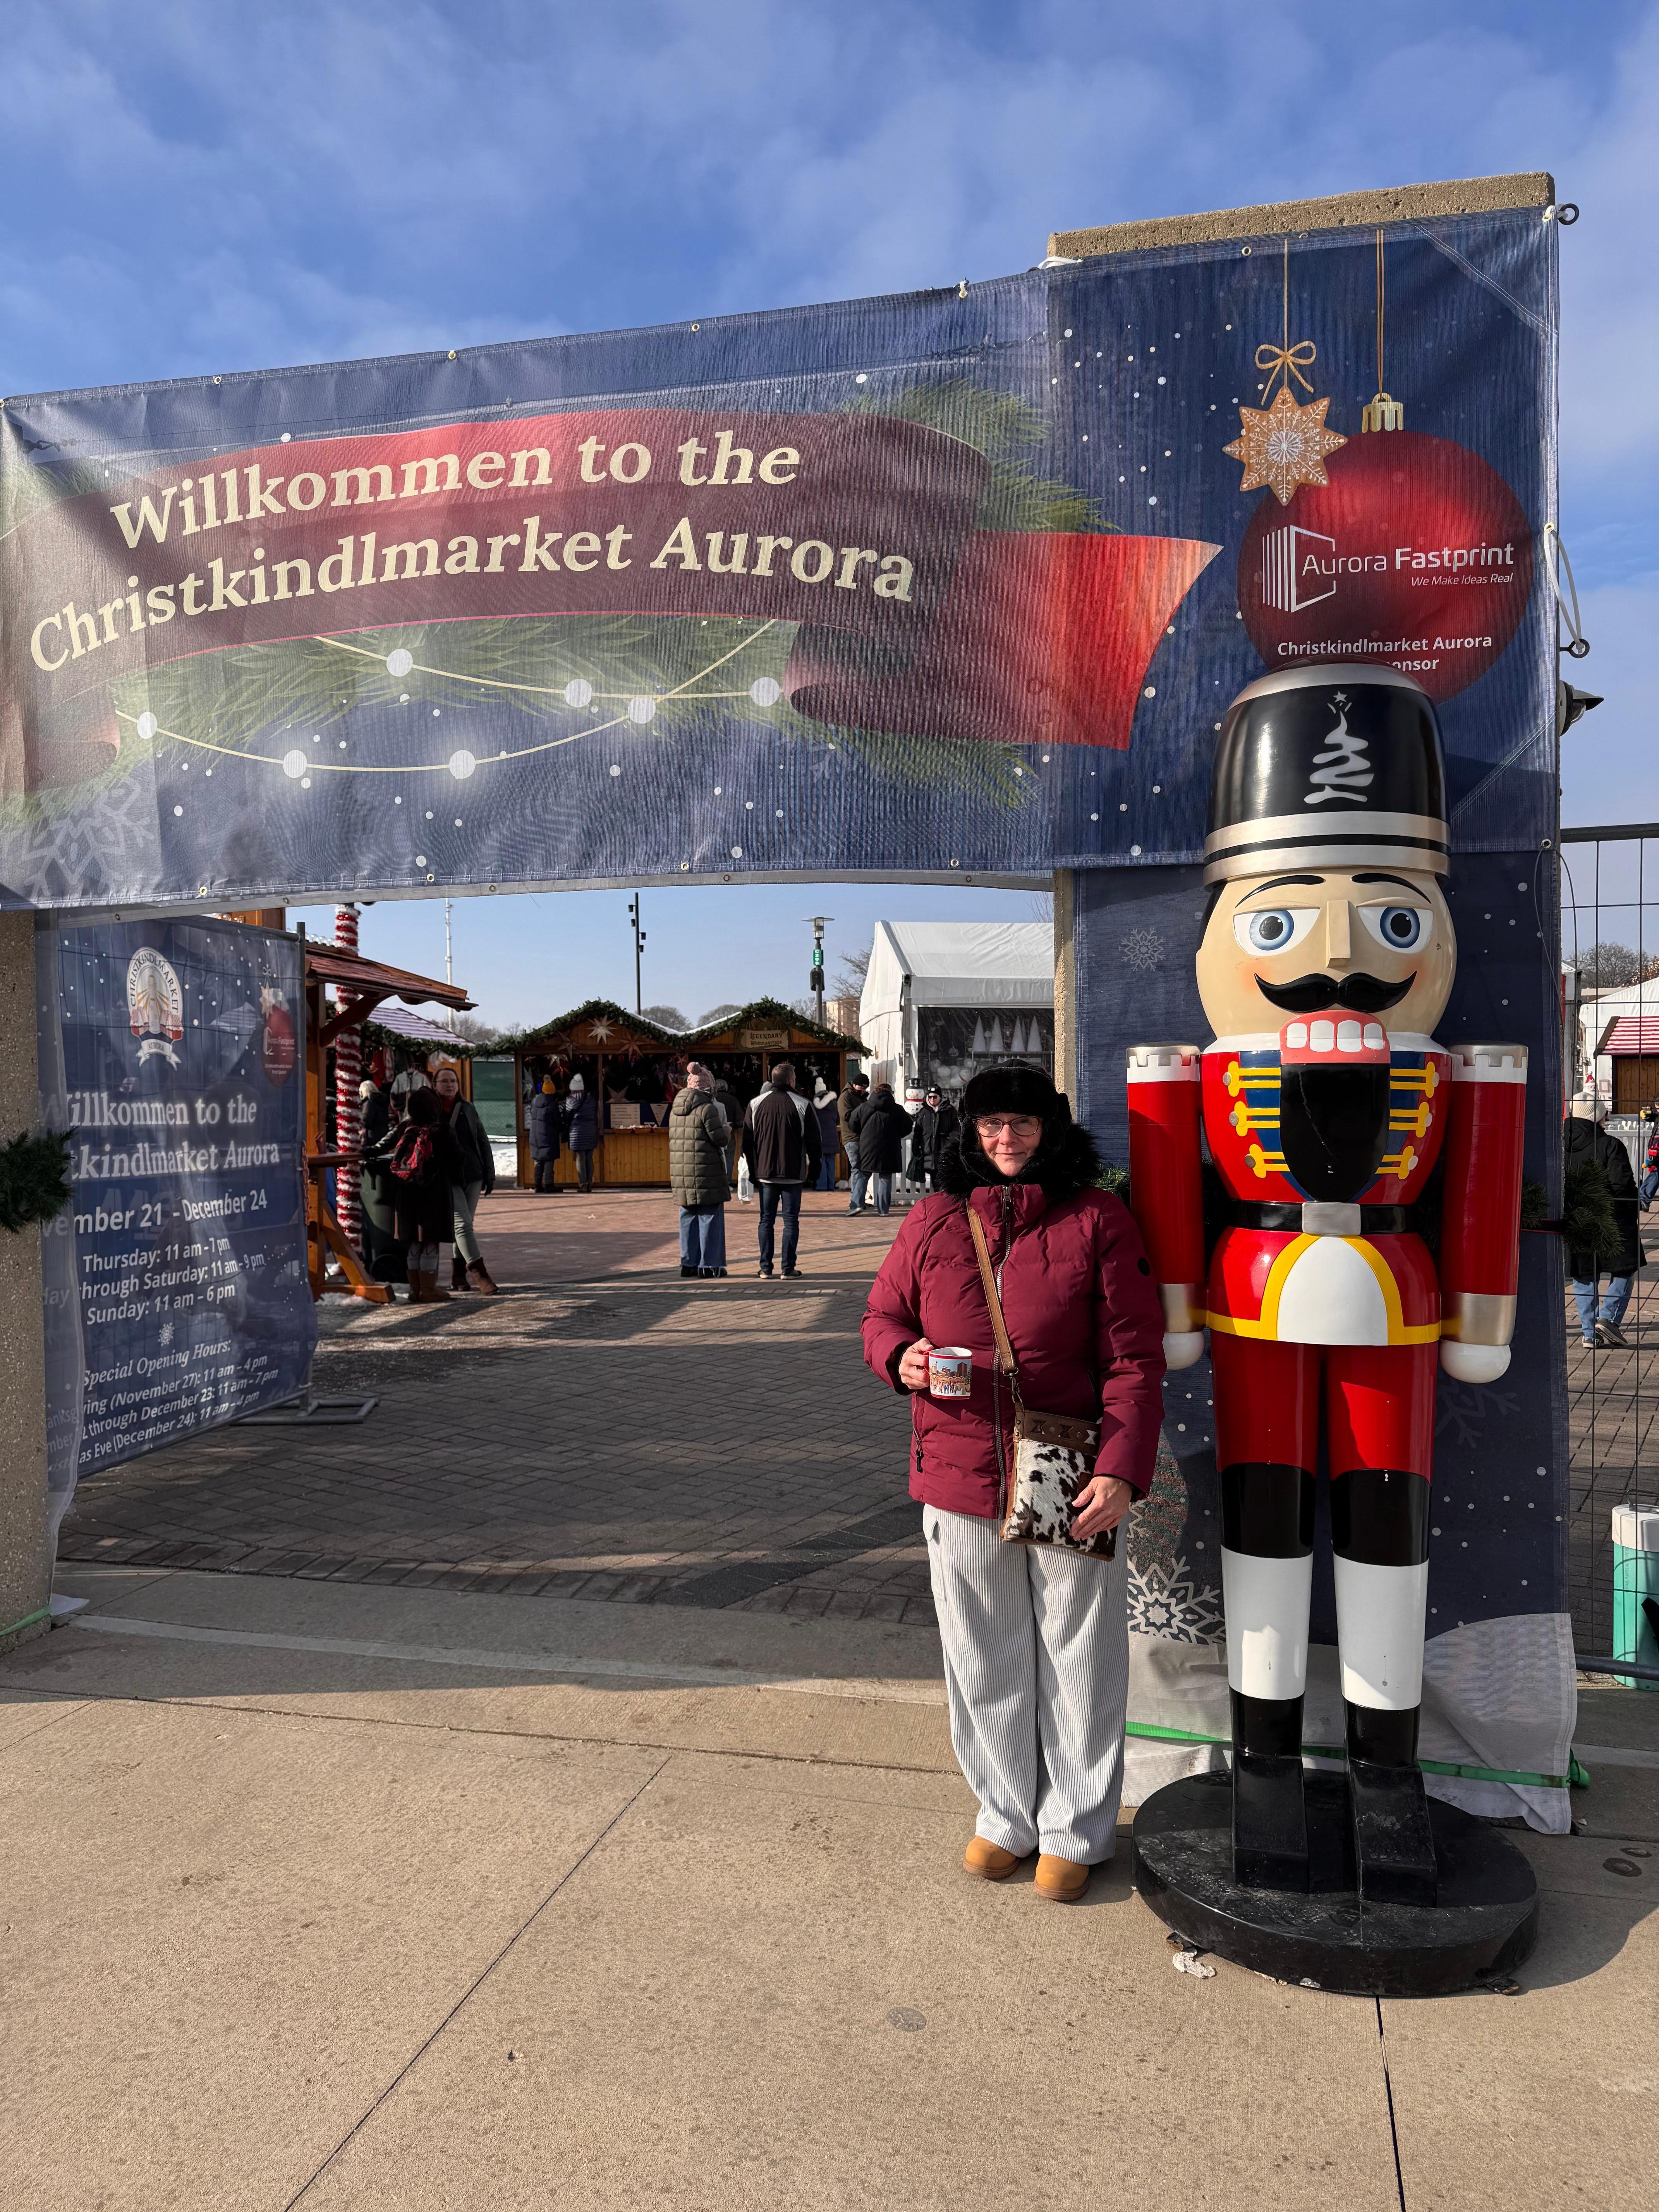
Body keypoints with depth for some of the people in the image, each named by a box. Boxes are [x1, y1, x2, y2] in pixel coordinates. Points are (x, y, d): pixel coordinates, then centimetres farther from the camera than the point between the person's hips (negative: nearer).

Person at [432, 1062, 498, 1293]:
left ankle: (458, 1277, 18)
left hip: (473, 1174, 4)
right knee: (463, 1224, -12)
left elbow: (483, 1142, 13)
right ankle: (480, 1275, -16)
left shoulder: (468, 1108, 10)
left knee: (465, 1224, 9)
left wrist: (490, 1174, 9)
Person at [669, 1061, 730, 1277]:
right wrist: (727, 1131, 8)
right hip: (707, 1172, -7)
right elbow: (721, 1140, -13)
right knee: (710, 1216, 1)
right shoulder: (707, 1108, -11)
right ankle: (709, 1263, 2)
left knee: (688, 1216, 13)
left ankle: (688, 1262, 16)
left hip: (680, 1171, 7)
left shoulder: (675, 1109, 12)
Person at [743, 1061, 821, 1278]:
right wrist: (814, 1171, 6)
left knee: (766, 1220, 10)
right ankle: (789, 1267, 2)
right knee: (791, 1220, 3)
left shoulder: (756, 1104, 3)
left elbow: (747, 1141, 6)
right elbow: (813, 1143, -3)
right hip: (793, 1174, -2)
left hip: (765, 1173, 2)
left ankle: (765, 1267, 8)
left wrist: (753, 1170, 11)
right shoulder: (802, 1105, -5)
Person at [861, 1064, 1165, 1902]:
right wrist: (899, 1356, -10)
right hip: (960, 1482, 3)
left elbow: (1133, 1360, -8)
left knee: (1078, 1663, 12)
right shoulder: (933, 1220, 3)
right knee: (985, 1662, 17)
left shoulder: (1097, 1221, -6)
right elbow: (883, 1312, 13)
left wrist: (1121, 1471, -16)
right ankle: (1006, 1815, 38)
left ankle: (1076, 1830, 33)